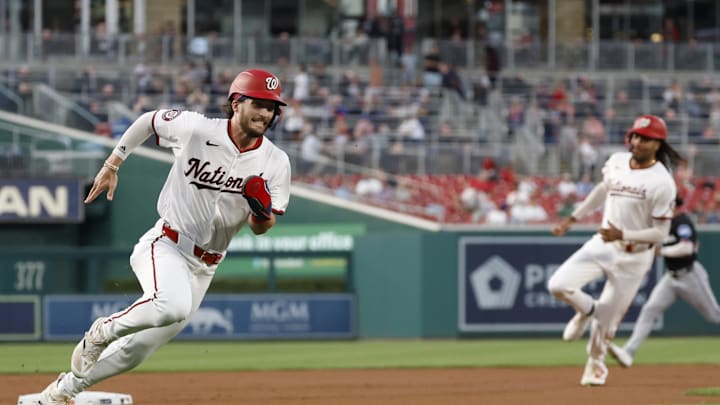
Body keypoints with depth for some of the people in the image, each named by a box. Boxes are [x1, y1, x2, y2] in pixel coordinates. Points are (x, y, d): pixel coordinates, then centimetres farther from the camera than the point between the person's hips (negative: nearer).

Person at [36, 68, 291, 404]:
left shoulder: (275, 163, -6)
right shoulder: (195, 129, -14)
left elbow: (259, 228, -3)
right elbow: (150, 120, 6)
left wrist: (263, 218, -27)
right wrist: (111, 165, 7)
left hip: (203, 266, 4)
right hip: (165, 246, -4)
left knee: (139, 348, 9)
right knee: (173, 306, -37)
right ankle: (102, 332, -9)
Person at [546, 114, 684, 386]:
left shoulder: (662, 183, -19)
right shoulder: (617, 162, -1)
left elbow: (660, 233, -17)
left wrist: (623, 235, -29)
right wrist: (573, 218, 22)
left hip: (634, 257, -4)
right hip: (602, 244, 4)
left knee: (606, 319, 3)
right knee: (558, 285, -15)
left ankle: (596, 363, 34)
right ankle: (586, 310, 18)